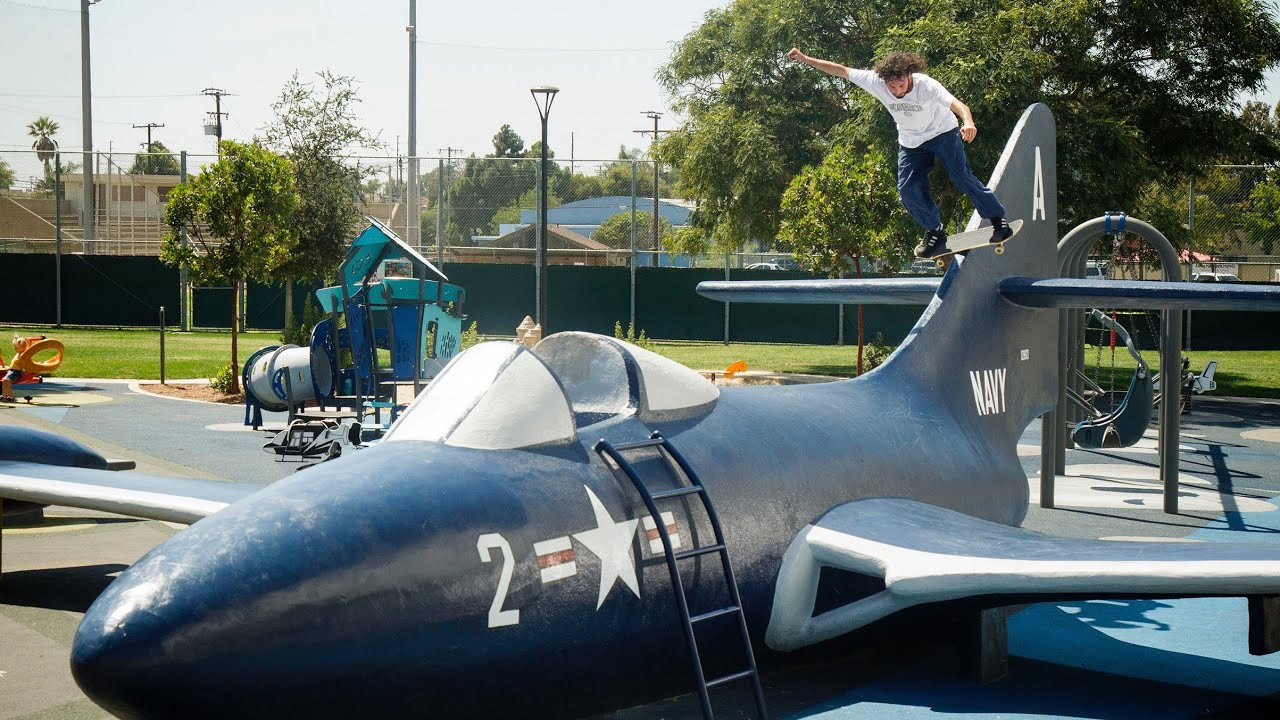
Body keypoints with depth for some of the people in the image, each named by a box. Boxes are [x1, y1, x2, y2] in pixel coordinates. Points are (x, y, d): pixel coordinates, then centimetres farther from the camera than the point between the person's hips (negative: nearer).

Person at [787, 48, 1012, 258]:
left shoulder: (926, 85, -35)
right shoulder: (876, 81, -24)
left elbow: (958, 105, -48)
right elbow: (842, 71, -15)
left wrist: (968, 122, -70)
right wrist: (805, 59, -16)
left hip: (942, 133, -4)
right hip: (911, 142, 4)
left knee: (962, 176, -16)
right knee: (908, 189, -6)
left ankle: (998, 220, 1)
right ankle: (934, 231, 16)